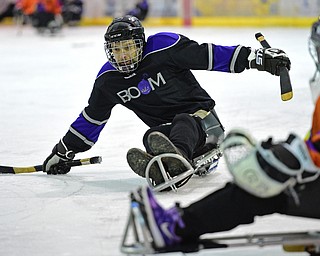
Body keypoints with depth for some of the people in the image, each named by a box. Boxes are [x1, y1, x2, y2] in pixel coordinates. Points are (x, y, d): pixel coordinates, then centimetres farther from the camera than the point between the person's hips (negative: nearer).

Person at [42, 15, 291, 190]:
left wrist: (257, 57, -24)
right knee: (152, 138, -25)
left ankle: (176, 159, -72)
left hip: (202, 116, -9)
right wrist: (64, 150, 18)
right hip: (168, 130, 9)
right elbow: (91, 118, 16)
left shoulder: (164, 47, -13)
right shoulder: (109, 80, 3)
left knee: (184, 123, -41)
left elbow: (210, 55, -16)